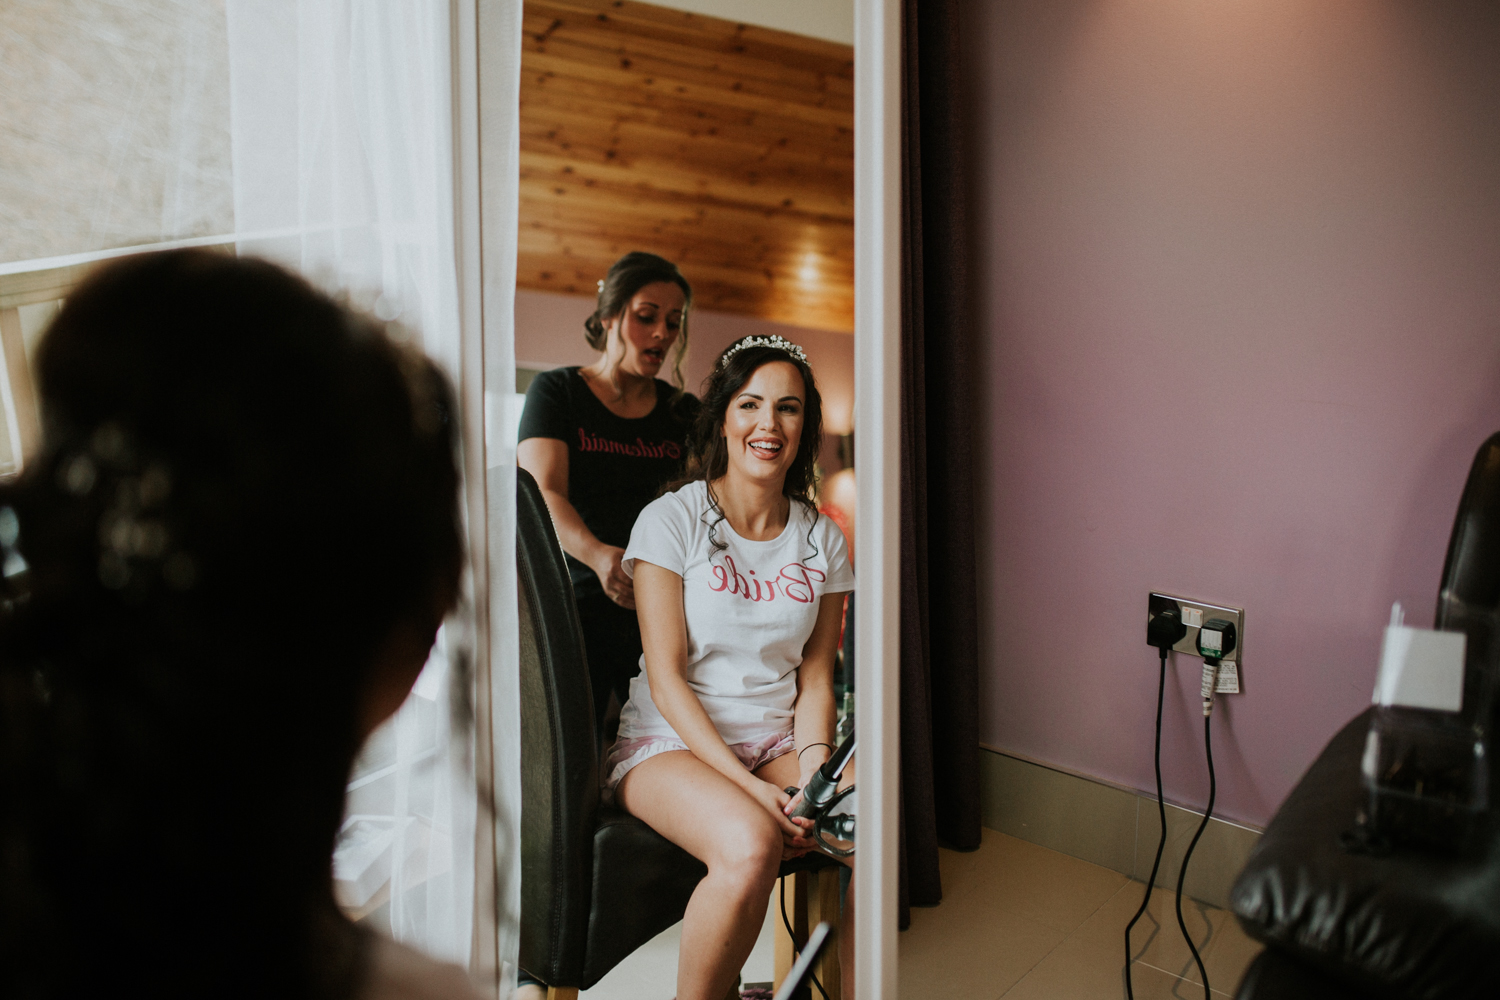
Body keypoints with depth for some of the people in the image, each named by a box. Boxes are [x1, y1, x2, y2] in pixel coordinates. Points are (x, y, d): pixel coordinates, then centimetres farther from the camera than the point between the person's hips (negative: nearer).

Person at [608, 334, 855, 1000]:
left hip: (779, 744, 4)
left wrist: (814, 773, -12)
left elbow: (815, 678, 7)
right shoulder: (670, 522, -6)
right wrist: (749, 786, -19)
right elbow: (666, 677, -10)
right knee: (751, 846, -34)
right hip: (671, 745, -4)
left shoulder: (823, 541, 7)